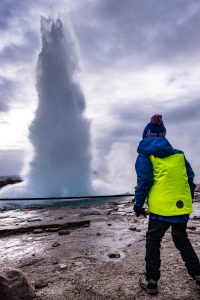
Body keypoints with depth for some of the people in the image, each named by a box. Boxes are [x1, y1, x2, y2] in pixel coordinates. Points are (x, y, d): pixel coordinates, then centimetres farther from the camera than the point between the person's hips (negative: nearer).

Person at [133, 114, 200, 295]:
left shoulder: (145, 155, -3)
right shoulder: (179, 154, 10)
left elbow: (144, 182, -9)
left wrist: (138, 204, 1)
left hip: (161, 207, -5)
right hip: (183, 206, 5)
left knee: (153, 242, 12)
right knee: (182, 239, 25)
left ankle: (151, 281, 17)